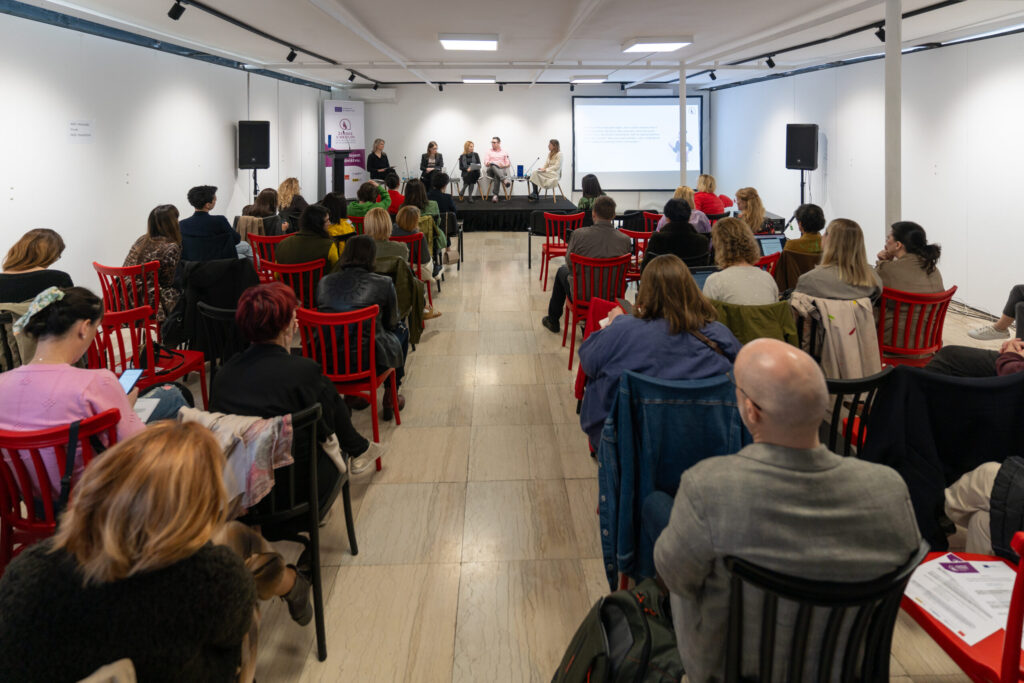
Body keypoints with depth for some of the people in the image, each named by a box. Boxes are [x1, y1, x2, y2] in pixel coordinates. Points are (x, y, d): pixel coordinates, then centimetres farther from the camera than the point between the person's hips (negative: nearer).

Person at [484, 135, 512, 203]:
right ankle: (505, 179, -58)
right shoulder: (489, 152, 17)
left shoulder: (504, 152, 20)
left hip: (502, 170, 1)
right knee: (493, 165, -39)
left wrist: (504, 165, -10)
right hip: (491, 170, -1)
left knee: (497, 176, -39)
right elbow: (486, 163, 4)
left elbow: (508, 163, 14)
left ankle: (495, 195, -51)